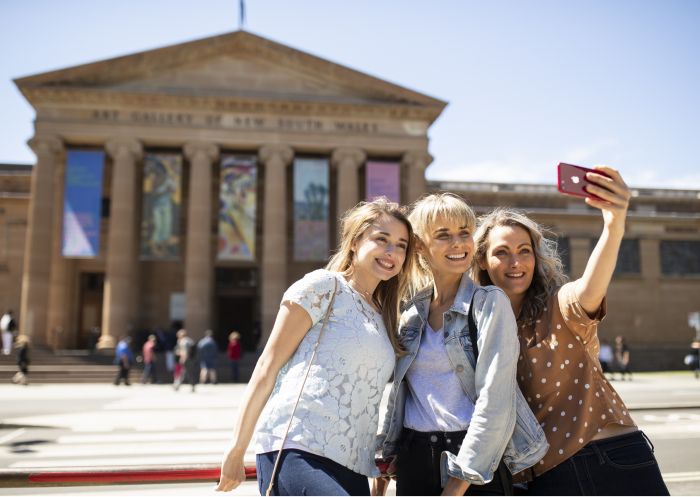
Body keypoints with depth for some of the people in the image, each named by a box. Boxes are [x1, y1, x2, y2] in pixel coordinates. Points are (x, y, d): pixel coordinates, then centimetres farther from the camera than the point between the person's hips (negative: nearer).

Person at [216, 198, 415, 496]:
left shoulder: (382, 317, 21)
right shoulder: (323, 286, 0)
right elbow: (268, 366, -3)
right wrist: (237, 450, -5)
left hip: (350, 467, 8)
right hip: (295, 450, -7)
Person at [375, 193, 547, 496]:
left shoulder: (490, 302, -7)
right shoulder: (411, 314, 8)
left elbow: (495, 403, -12)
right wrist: (386, 456, 13)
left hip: (476, 470, -4)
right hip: (414, 465, 4)